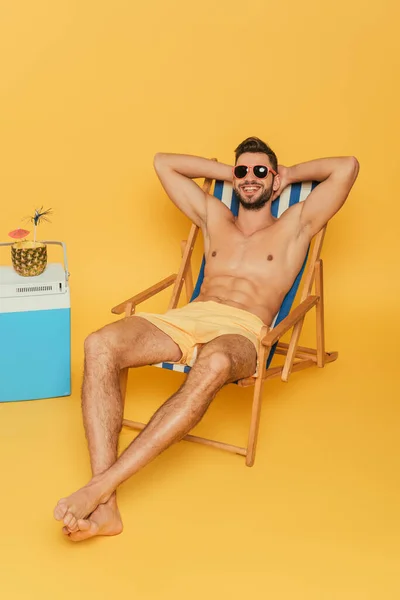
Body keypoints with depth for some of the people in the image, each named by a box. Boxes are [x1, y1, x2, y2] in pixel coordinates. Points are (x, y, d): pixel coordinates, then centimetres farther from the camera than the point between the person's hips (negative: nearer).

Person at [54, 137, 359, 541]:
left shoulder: (294, 225, 21)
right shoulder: (213, 217, 31)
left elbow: (347, 167, 13)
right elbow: (164, 162, 37)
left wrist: (291, 173, 25)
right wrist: (227, 171, 37)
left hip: (241, 330, -3)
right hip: (187, 316, 4)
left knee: (214, 365, -44)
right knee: (100, 345, -29)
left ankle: (102, 486, -44)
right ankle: (104, 507, -37)